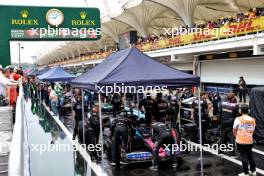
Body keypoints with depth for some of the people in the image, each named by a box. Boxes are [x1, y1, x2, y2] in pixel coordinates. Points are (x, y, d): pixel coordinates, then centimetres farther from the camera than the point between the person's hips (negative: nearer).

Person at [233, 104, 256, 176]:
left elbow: (234, 131, -1)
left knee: (244, 156, 4)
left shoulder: (238, 119, -11)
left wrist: (237, 137, 15)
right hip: (250, 141, 4)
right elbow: (252, 130, 8)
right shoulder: (253, 120, 0)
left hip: (241, 141, -4)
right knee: (250, 155, 18)